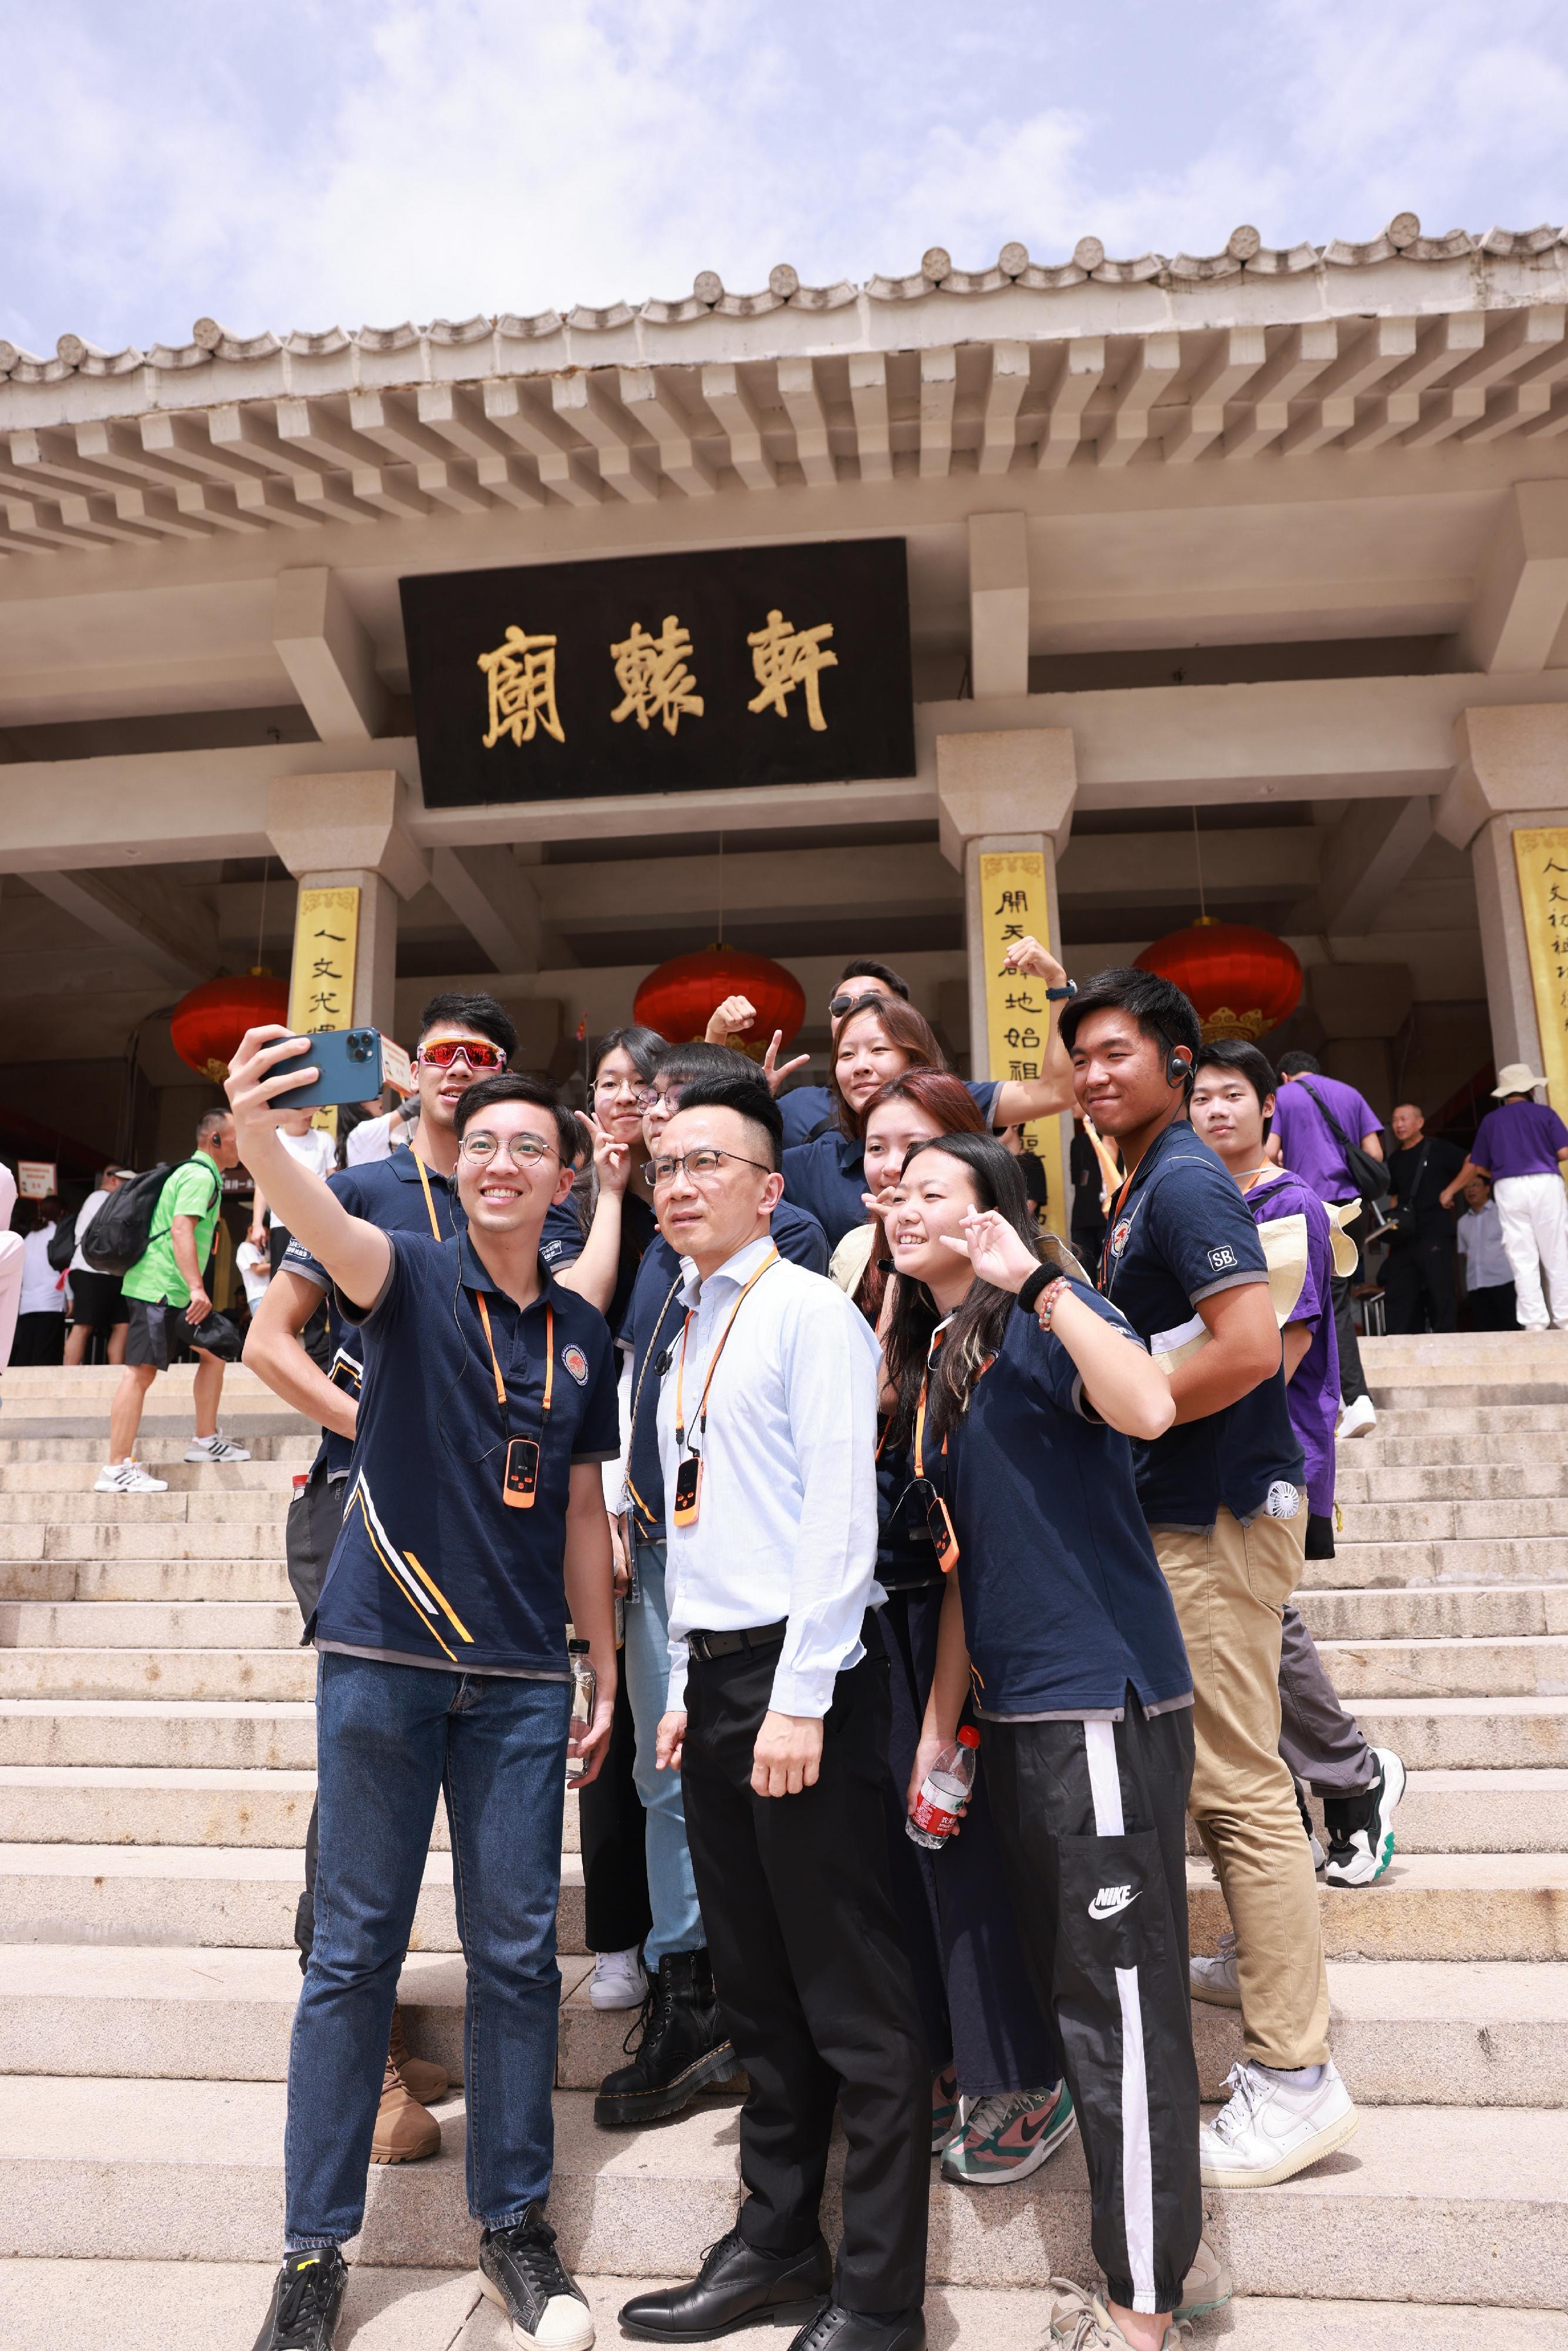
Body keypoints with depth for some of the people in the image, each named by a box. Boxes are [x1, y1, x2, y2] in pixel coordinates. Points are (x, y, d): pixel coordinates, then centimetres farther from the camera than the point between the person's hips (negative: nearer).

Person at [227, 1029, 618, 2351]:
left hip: (523, 1680, 3)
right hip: (382, 1657, -3)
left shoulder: (585, 1338, 8)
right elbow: (326, 1229, -27)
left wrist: (607, 1674, 12)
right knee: (355, 1949, 6)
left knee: (517, 1954, 9)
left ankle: (515, 2222, 27)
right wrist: (257, 1129, -47)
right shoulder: (414, 1277, -4)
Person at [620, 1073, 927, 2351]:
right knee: (759, 1992, 18)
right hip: (716, 1676, 8)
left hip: (801, 1672, -8)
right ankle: (776, 2246, 33)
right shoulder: (692, 1333, 16)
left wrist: (798, 1698, -18)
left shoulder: (808, 1311, -8)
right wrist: (686, 1688, 15)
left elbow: (841, 1516, -15)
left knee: (855, 2004, 3)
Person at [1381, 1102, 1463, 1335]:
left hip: (1435, 1235, -6)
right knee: (1397, 1294, 2)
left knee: (1440, 1290, -7)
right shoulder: (1395, 1160, 19)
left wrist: (1450, 1190, -12)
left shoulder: (1438, 1149, 1)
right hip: (1404, 1238, 6)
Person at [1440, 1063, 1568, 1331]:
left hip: (1508, 1188, 2)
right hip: (1545, 1183, -1)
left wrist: (1450, 1191, 27)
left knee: (1523, 1261, 0)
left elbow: (1475, 1166, 14)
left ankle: (1534, 1322, -5)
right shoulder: (1545, 1113, 6)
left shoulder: (1491, 1120, 13)